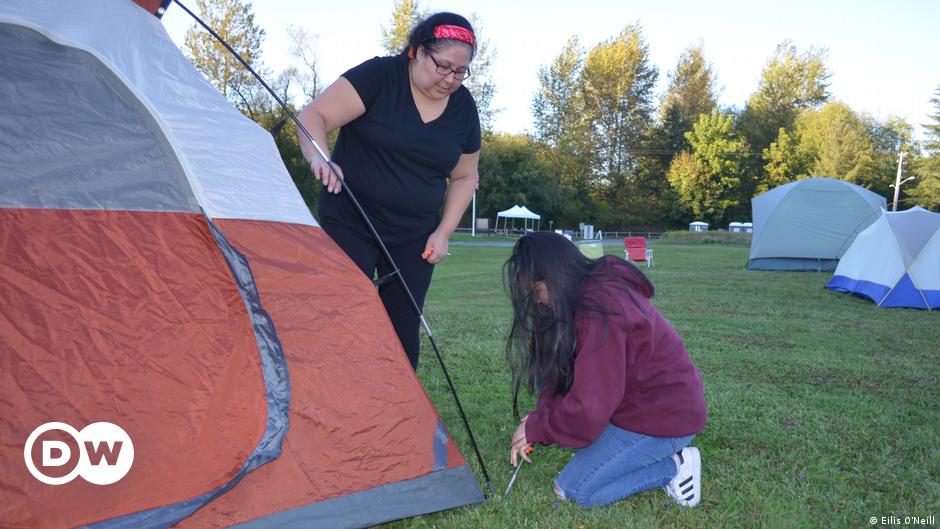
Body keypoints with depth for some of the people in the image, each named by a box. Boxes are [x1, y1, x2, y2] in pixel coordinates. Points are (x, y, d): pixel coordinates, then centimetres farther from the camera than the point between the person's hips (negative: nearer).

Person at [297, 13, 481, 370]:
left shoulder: (463, 106, 2)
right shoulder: (378, 76, -11)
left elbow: (464, 177, 12)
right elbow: (314, 116, -17)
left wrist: (443, 232, 3)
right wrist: (319, 157, -38)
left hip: (415, 236, 4)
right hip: (350, 224, -3)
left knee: (403, 325, 3)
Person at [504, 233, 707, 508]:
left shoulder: (600, 313, -29)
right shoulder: (601, 286, 2)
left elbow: (589, 407, -28)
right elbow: (566, 374, 5)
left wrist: (535, 428, -12)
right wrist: (539, 419, -5)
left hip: (663, 420, -10)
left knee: (572, 491, -5)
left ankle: (673, 467, 0)